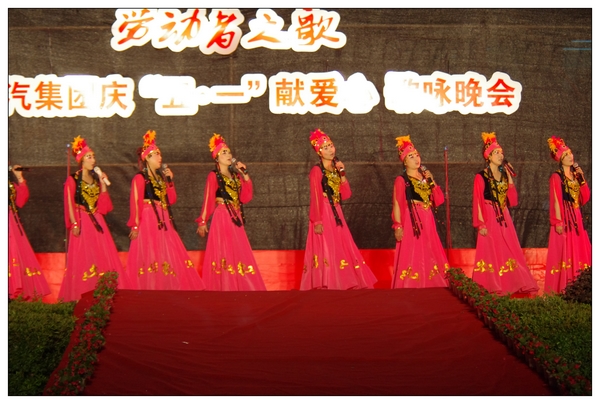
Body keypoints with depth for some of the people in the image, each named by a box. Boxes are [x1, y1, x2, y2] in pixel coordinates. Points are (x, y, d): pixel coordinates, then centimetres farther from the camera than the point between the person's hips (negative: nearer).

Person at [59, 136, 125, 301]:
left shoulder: (96, 178, 13)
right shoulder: (72, 180, -3)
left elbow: (103, 204, 8)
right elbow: (69, 204, -8)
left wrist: (103, 183, 1)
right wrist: (74, 224, -16)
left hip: (97, 221, 6)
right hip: (81, 221, -6)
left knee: (102, 255, 3)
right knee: (83, 257, -5)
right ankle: (82, 293, 0)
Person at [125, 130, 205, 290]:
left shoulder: (161, 177, 17)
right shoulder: (140, 178, -6)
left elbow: (172, 200, 12)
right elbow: (135, 203, -14)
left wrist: (170, 181, 2)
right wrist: (135, 226, -19)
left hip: (164, 221, 8)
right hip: (148, 221, -8)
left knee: (169, 257, 8)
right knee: (151, 257, -7)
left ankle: (169, 288, 14)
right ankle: (151, 290, 0)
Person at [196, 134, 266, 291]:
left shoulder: (235, 175, 14)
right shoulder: (213, 176, -3)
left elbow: (246, 198, 5)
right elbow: (208, 200, -8)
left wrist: (245, 175, 1)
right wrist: (202, 222, -12)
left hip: (236, 219, 6)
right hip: (222, 218, -6)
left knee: (238, 253, 7)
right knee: (224, 253, -6)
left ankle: (240, 287, 13)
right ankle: (224, 287, 0)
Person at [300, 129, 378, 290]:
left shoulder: (336, 169, 15)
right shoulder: (317, 171, -8)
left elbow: (346, 195, 8)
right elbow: (316, 198, -15)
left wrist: (342, 175, -1)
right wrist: (317, 221, -21)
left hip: (336, 213, 8)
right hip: (323, 214, -8)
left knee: (340, 249, 9)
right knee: (326, 250, -8)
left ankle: (340, 284, 16)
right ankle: (326, 286, -4)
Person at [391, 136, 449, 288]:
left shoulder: (425, 177, 15)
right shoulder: (401, 180, -3)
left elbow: (439, 200, 10)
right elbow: (397, 204, -9)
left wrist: (431, 181, 0)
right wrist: (398, 226, -16)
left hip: (427, 221, 7)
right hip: (411, 221, -6)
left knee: (429, 255, 9)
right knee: (412, 256, -7)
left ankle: (429, 286, 17)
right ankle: (411, 287, -1)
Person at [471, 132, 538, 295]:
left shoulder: (504, 175, 12)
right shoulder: (481, 176, -6)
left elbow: (512, 200, 5)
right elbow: (478, 202, -10)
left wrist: (510, 178, 1)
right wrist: (481, 224, -16)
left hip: (504, 218, 6)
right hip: (489, 218, -6)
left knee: (509, 250, 6)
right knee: (492, 251, -3)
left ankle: (510, 284, 12)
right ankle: (492, 287, 3)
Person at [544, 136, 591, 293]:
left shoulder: (575, 175, 14)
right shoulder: (556, 177, -7)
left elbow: (585, 198, 9)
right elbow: (556, 201, -13)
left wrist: (582, 178, 1)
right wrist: (558, 222, -19)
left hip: (577, 217, 7)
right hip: (564, 217, -7)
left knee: (578, 250, 7)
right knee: (563, 251, -7)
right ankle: (561, 287, -3)